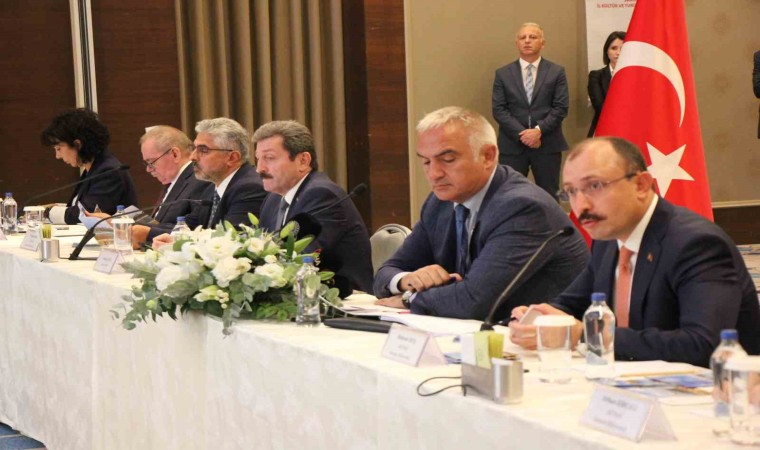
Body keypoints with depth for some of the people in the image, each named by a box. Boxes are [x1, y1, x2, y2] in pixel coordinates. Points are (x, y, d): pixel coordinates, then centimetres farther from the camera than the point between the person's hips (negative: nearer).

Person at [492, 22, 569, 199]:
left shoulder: (556, 72, 6)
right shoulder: (503, 74, 7)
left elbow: (561, 107, -1)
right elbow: (498, 109, 0)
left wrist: (539, 130, -13)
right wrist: (522, 134, -11)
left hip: (547, 145, 0)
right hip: (512, 146, 0)